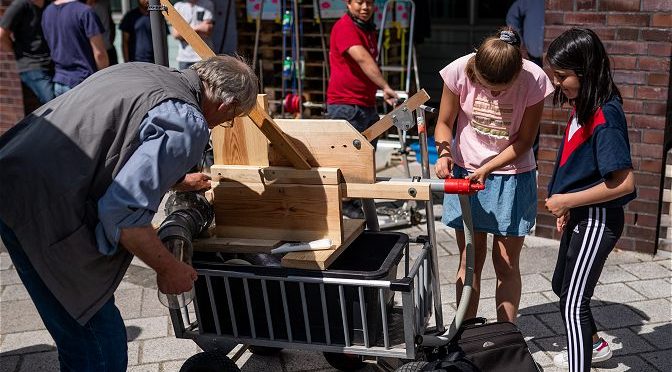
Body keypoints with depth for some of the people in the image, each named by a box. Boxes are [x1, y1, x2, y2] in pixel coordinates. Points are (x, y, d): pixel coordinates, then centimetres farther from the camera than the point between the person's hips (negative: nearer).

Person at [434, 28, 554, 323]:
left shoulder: (534, 80, -20)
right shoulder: (460, 71, -18)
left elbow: (524, 140, -10)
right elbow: (444, 123, -4)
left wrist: (487, 168, -21)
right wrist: (444, 153, -23)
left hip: (511, 177, -1)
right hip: (465, 172, 1)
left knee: (507, 265, 5)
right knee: (470, 261, 10)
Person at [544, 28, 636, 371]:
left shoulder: (605, 115, -24)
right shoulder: (582, 105, 2)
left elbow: (623, 183, -26)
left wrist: (567, 200, -20)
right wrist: (567, 206, 9)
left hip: (598, 220, -10)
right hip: (580, 215, 10)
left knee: (573, 303, -7)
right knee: (562, 284, 25)